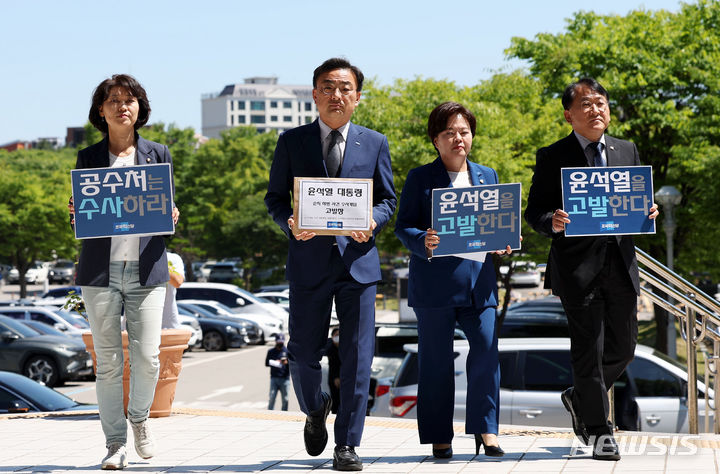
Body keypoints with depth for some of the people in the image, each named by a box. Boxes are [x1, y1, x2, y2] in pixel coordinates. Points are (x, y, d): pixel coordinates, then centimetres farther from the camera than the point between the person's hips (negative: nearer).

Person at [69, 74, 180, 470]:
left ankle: (139, 418, 23)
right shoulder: (88, 158, 8)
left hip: (146, 270, 0)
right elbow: (78, 218, 12)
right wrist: (76, 215, -10)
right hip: (101, 271, 0)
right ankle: (115, 444, 11)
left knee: (147, 357, -6)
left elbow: (166, 212, 13)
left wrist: (171, 218, -10)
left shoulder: (157, 155, 10)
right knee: (108, 361, 0)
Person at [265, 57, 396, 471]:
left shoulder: (375, 143, 10)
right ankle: (315, 410, 34)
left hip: (358, 262, 0)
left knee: (357, 357, -2)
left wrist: (372, 221, -10)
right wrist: (290, 222, -12)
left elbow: (388, 200, 12)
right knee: (303, 354, 2)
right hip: (309, 262, 0)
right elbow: (275, 198, 9)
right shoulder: (292, 141, 7)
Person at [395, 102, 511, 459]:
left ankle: (485, 429, 1)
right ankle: (439, 437, 10)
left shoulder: (487, 176, 16)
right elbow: (403, 227, 0)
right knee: (436, 359, 1)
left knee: (486, 348, -10)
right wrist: (423, 242, -20)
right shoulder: (420, 178, 5)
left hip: (478, 280, 3)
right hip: (434, 281, -3)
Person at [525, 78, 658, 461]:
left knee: (623, 347, 10)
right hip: (578, 267, -5)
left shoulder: (627, 151, 15)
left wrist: (647, 212, -3)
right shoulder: (552, 157, 0)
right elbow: (534, 212, 0)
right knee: (589, 348, -3)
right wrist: (552, 223, -21)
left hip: (620, 264, 5)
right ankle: (598, 431, 8)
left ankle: (579, 398, 35)